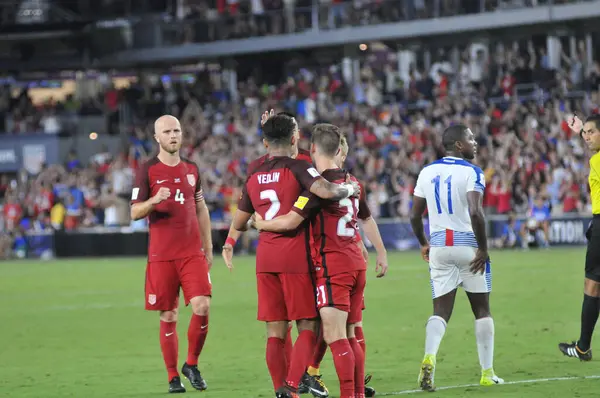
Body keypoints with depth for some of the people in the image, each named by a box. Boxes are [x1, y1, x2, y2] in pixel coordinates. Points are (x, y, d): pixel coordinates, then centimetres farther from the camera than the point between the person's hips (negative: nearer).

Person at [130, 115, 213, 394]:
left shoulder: (191, 169, 12)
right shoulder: (148, 170, 0)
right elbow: (135, 212, -2)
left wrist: (208, 248, 15)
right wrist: (154, 201, -23)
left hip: (192, 253, 3)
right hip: (161, 255, -3)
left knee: (202, 308, -12)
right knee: (168, 316, 0)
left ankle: (192, 364, 8)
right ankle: (173, 377, 9)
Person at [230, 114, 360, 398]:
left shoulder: (254, 176, 12)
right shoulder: (297, 167, -6)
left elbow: (239, 224, 20)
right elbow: (326, 191, -24)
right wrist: (349, 189, -4)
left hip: (265, 257, 5)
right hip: (295, 256, -5)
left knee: (275, 332, 8)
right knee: (307, 327, 0)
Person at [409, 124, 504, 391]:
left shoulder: (427, 172, 7)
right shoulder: (471, 173, -10)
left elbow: (415, 216, 8)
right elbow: (475, 213, -23)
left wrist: (423, 244, 24)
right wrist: (483, 249, -14)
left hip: (439, 247, 4)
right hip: (468, 245, -4)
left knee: (441, 311, 6)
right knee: (482, 310, 11)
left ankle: (429, 356, -22)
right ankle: (487, 373, 14)